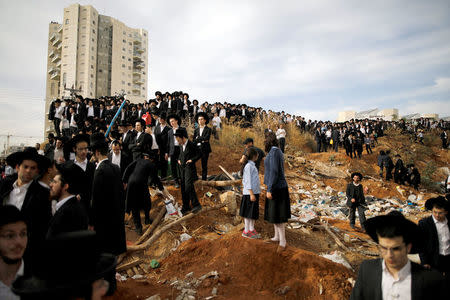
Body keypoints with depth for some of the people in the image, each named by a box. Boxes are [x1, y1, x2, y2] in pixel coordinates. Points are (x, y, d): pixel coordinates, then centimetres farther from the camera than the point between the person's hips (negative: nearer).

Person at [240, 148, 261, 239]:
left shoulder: (252, 165, 14)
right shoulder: (248, 166, -15)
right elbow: (248, 181, -18)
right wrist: (251, 194, -20)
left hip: (255, 192, 9)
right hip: (250, 193, -9)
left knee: (254, 212, 15)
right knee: (249, 212, 0)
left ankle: (252, 230, 26)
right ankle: (246, 231, 10)